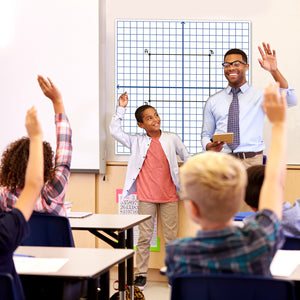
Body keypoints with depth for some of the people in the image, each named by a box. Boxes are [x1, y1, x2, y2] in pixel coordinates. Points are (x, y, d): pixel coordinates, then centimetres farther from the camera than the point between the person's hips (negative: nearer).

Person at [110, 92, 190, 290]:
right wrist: (121, 109, -9)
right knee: (145, 236, 2)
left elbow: (187, 158, 15)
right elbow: (115, 131, -4)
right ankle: (141, 274, 9)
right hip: (146, 196, -1)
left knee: (171, 236, 4)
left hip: (169, 196, 1)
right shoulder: (137, 142, 2)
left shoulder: (172, 139, 4)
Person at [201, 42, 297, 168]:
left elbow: (291, 100, -8)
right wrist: (209, 146, -5)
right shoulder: (213, 101, 15)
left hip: (251, 162, -1)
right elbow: (206, 134, 19)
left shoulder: (259, 96, 8)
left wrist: (274, 71, -18)